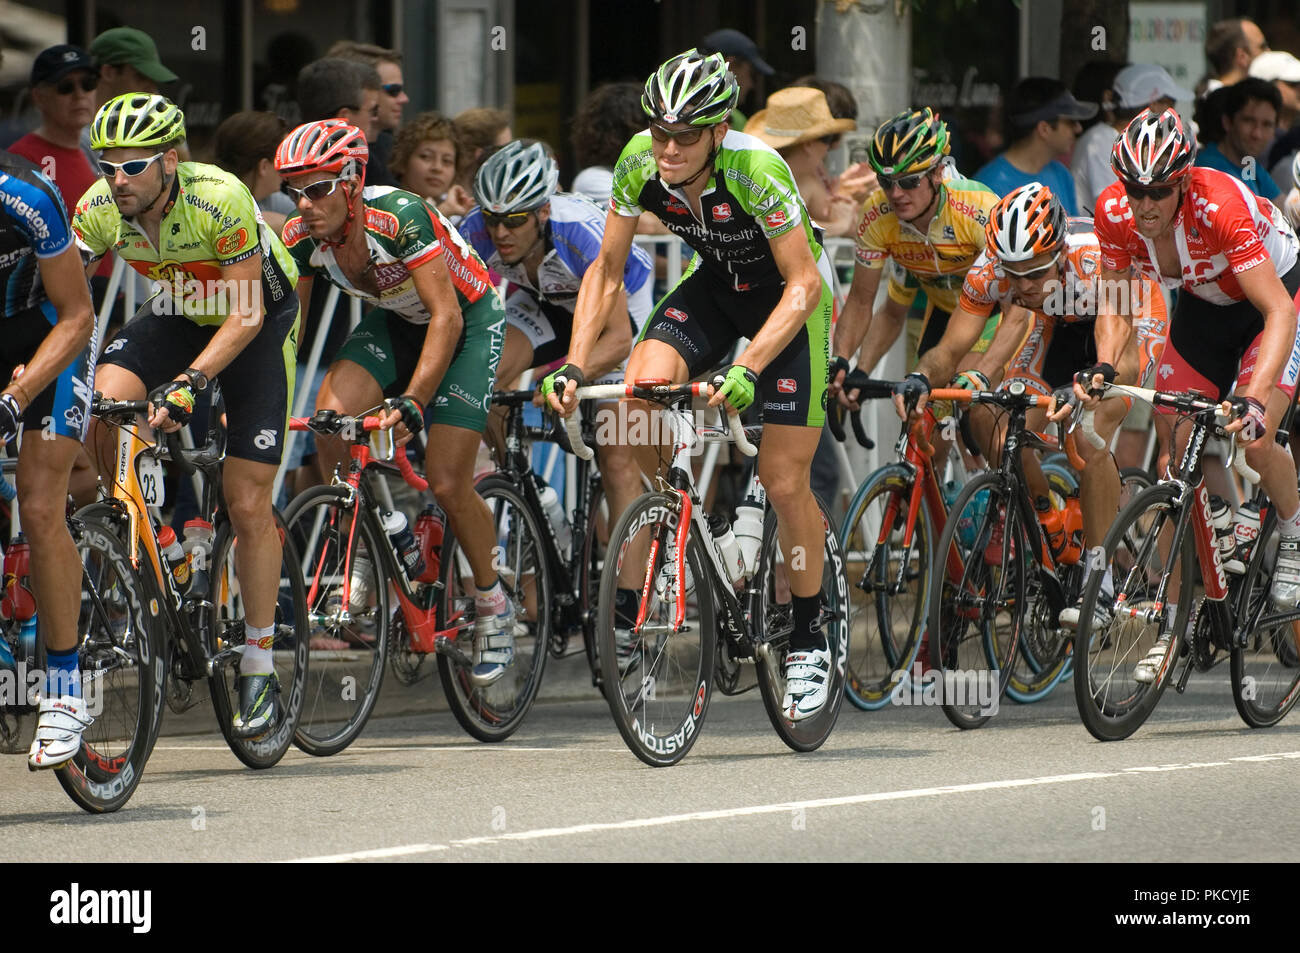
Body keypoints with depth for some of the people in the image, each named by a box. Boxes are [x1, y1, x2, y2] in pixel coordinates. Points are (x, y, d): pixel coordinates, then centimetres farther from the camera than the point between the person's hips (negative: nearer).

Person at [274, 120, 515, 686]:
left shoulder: (402, 218, -34)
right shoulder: (302, 236, -17)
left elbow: (445, 317, -35)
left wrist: (413, 400, -45)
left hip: (468, 319, -5)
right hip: (392, 321, 5)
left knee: (446, 483, -14)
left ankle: (492, 602, 11)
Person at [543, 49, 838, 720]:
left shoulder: (757, 172, -34)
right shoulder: (639, 163, -20)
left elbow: (804, 284, -30)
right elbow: (606, 270, -9)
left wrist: (748, 368, -42)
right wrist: (573, 365, -20)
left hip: (788, 296, -4)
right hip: (716, 284, 4)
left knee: (784, 483, -8)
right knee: (638, 391, -24)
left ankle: (808, 639, 14)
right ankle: (629, 609, -16)